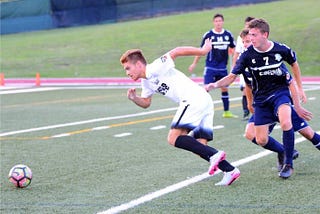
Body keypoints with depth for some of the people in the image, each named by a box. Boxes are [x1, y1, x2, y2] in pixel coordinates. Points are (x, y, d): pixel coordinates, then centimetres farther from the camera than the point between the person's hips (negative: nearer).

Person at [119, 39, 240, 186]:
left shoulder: (154, 69, -6)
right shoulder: (146, 82, 22)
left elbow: (175, 52, -11)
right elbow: (146, 103, 31)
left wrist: (202, 51, -10)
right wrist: (134, 98, 9)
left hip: (194, 99, -10)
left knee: (174, 138, -14)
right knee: (200, 146, 6)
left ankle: (213, 155, -22)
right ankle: (230, 170, -3)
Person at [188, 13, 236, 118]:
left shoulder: (228, 35, 2)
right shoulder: (208, 35, -6)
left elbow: (233, 49, 13)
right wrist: (194, 64, 4)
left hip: (223, 67, 4)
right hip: (210, 67, -3)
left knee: (224, 88, 11)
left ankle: (226, 112, 21)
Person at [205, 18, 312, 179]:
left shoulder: (282, 50, -12)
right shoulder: (247, 55, -12)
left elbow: (294, 64, 9)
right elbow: (232, 76, -8)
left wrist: (300, 89, 12)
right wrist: (215, 85, -26)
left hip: (280, 92, -2)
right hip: (261, 98, 2)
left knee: (285, 123, -31)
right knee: (261, 140, -2)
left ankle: (288, 163, -13)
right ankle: (283, 152, 31)